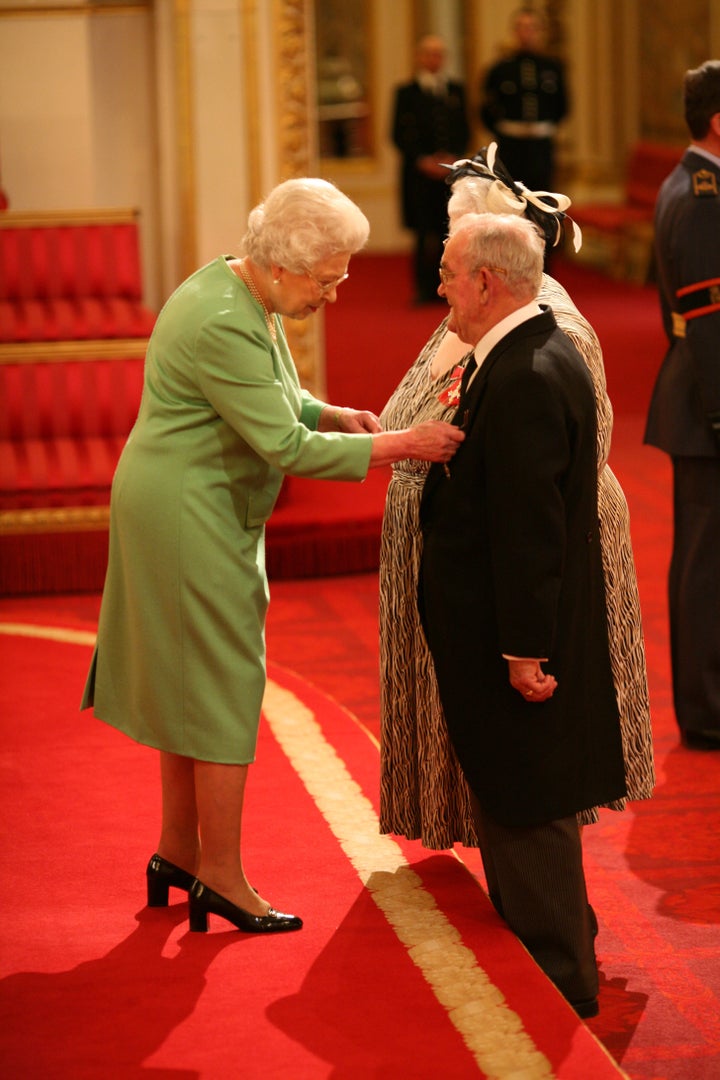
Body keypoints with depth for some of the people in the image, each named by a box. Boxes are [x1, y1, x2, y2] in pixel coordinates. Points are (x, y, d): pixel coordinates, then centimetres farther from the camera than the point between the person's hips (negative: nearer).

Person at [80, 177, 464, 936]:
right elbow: (285, 447, -27)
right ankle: (220, 875, 7)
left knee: (190, 684, 17)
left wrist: (328, 413, 1)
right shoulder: (224, 325, -26)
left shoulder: (240, 291, 5)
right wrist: (401, 445, -25)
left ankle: (177, 850, 27)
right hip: (190, 518, -10)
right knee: (223, 685, -2)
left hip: (185, 510, 10)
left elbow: (266, 398, 19)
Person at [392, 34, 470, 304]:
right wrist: (421, 160, -11)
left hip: (451, 169, 3)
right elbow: (400, 134, 0)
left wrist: (453, 157, -5)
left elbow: (463, 130, 11)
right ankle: (425, 289, 0)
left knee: (449, 231, -2)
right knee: (426, 234, -5)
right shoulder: (407, 92, 3)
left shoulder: (456, 90, 13)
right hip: (420, 172, -3)